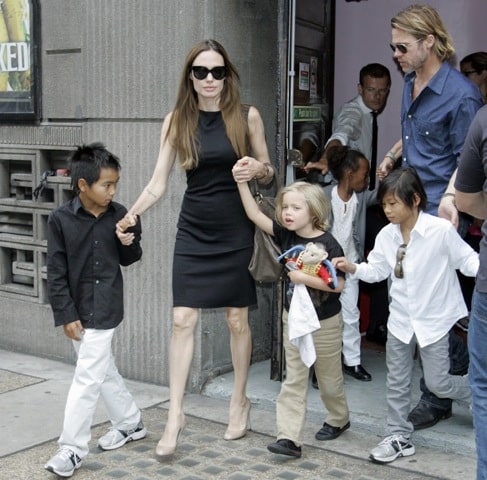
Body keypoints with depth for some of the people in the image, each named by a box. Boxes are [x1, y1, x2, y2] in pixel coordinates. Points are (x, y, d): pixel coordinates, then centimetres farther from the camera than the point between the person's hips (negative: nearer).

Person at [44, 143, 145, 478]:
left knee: (87, 377, -3)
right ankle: (131, 423, 35)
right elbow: (56, 272, -7)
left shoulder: (119, 215, -4)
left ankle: (73, 448, 6)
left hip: (105, 309, -1)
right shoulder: (61, 219, -9)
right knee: (103, 370, 15)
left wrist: (129, 244, -12)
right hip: (78, 310, 2)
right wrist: (66, 315, -9)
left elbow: (128, 260, 10)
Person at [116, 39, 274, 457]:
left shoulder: (247, 116, -2)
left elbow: (269, 173, 7)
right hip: (193, 231, 1)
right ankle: (175, 413, 5)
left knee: (237, 319, 8)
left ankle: (240, 400, 27)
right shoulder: (177, 120, 0)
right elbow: (158, 183, -2)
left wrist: (257, 169, -17)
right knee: (183, 320, -4)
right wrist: (131, 215, -19)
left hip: (236, 230, -1)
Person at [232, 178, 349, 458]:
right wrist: (242, 184, -19)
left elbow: (339, 285, -21)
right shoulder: (286, 235, -4)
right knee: (294, 380, 2)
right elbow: (255, 215, -9)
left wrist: (304, 278, -25)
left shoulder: (328, 244, -20)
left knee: (329, 376, 15)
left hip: (325, 322, -5)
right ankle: (290, 438, 3)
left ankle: (339, 419, 40)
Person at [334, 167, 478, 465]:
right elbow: (377, 270, 3)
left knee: (437, 383, 4)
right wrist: (352, 268, -14)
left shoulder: (441, 230, -17)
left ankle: (475, 391, 35)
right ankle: (399, 437, 24)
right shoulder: (387, 235, -3)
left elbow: (468, 260, -10)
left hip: (434, 320, -5)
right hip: (401, 320, 5)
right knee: (397, 383, 10)